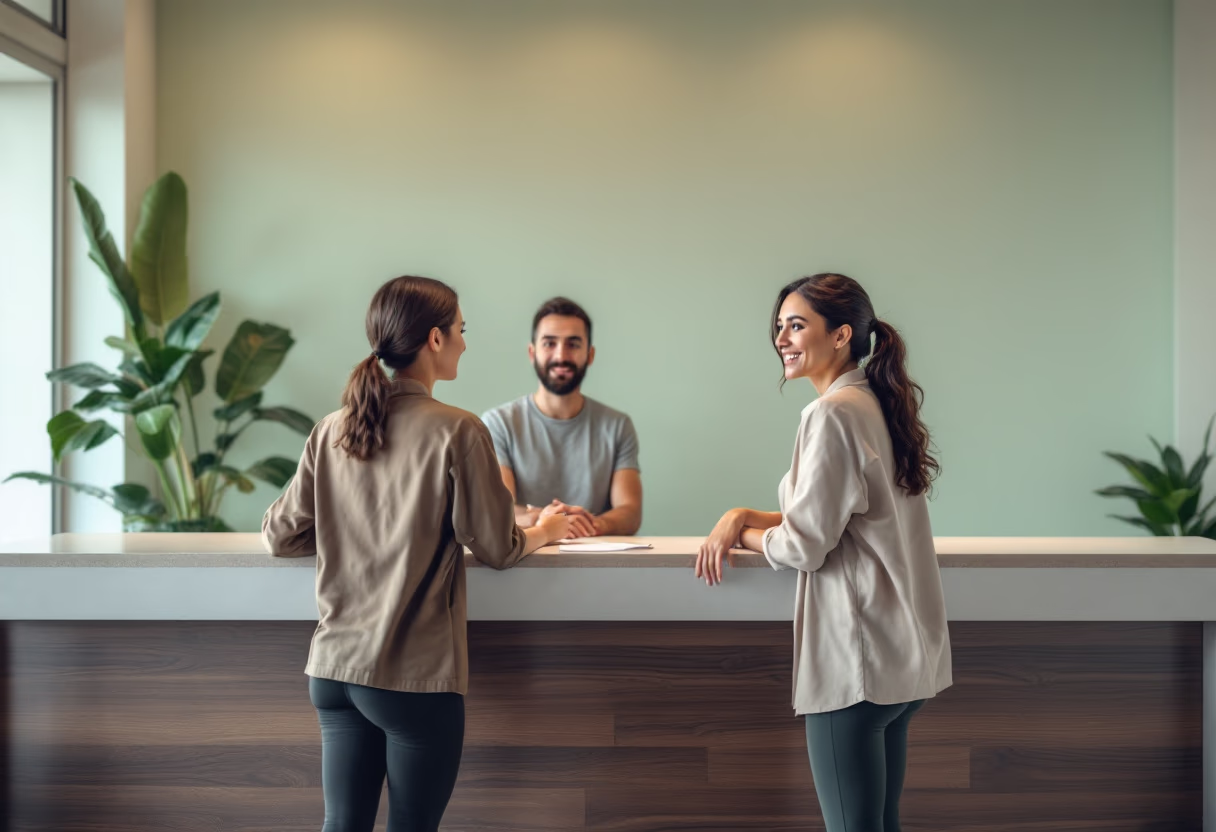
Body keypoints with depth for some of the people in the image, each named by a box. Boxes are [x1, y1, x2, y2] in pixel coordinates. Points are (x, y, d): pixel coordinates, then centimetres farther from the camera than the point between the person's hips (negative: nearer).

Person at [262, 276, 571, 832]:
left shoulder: (331, 431, 2)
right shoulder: (457, 431, -12)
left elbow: (279, 536, 8)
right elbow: (497, 549, -7)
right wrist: (544, 532, 13)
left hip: (334, 666, 5)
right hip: (417, 675, -5)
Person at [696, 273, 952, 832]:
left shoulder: (832, 413, -16)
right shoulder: (878, 406, 12)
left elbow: (804, 547, -16)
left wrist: (739, 530, 2)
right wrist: (744, 517, 7)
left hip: (854, 659, -9)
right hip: (901, 655, 10)